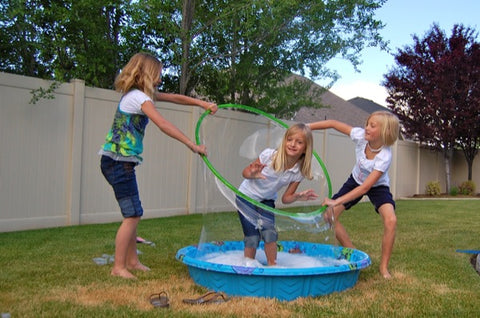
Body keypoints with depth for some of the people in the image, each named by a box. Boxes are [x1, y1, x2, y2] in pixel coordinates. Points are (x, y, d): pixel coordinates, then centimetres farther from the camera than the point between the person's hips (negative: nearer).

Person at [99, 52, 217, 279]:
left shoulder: (139, 94, 15)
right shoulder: (138, 97, -13)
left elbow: (173, 97, 18)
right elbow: (162, 124, -24)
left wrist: (202, 103, 9)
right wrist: (193, 145, -25)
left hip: (121, 162, 10)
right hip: (118, 162, -10)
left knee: (133, 214, 13)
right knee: (132, 215, -8)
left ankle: (131, 261, 22)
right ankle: (118, 267, 0)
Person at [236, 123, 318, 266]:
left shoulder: (299, 172, -16)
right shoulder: (269, 155, -26)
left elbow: (285, 198, -7)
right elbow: (245, 172, -13)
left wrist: (298, 196, -27)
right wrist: (252, 174, -36)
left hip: (267, 200, 3)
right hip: (246, 196, -3)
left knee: (269, 233, -14)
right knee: (252, 238, -7)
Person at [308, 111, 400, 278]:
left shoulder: (384, 156, -36)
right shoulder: (361, 135, -26)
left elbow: (365, 187, -37)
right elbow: (333, 123, -16)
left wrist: (336, 201, -39)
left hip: (378, 186, -4)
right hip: (355, 181, 4)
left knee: (391, 220, -29)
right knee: (329, 215, -8)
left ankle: (384, 267, -9)